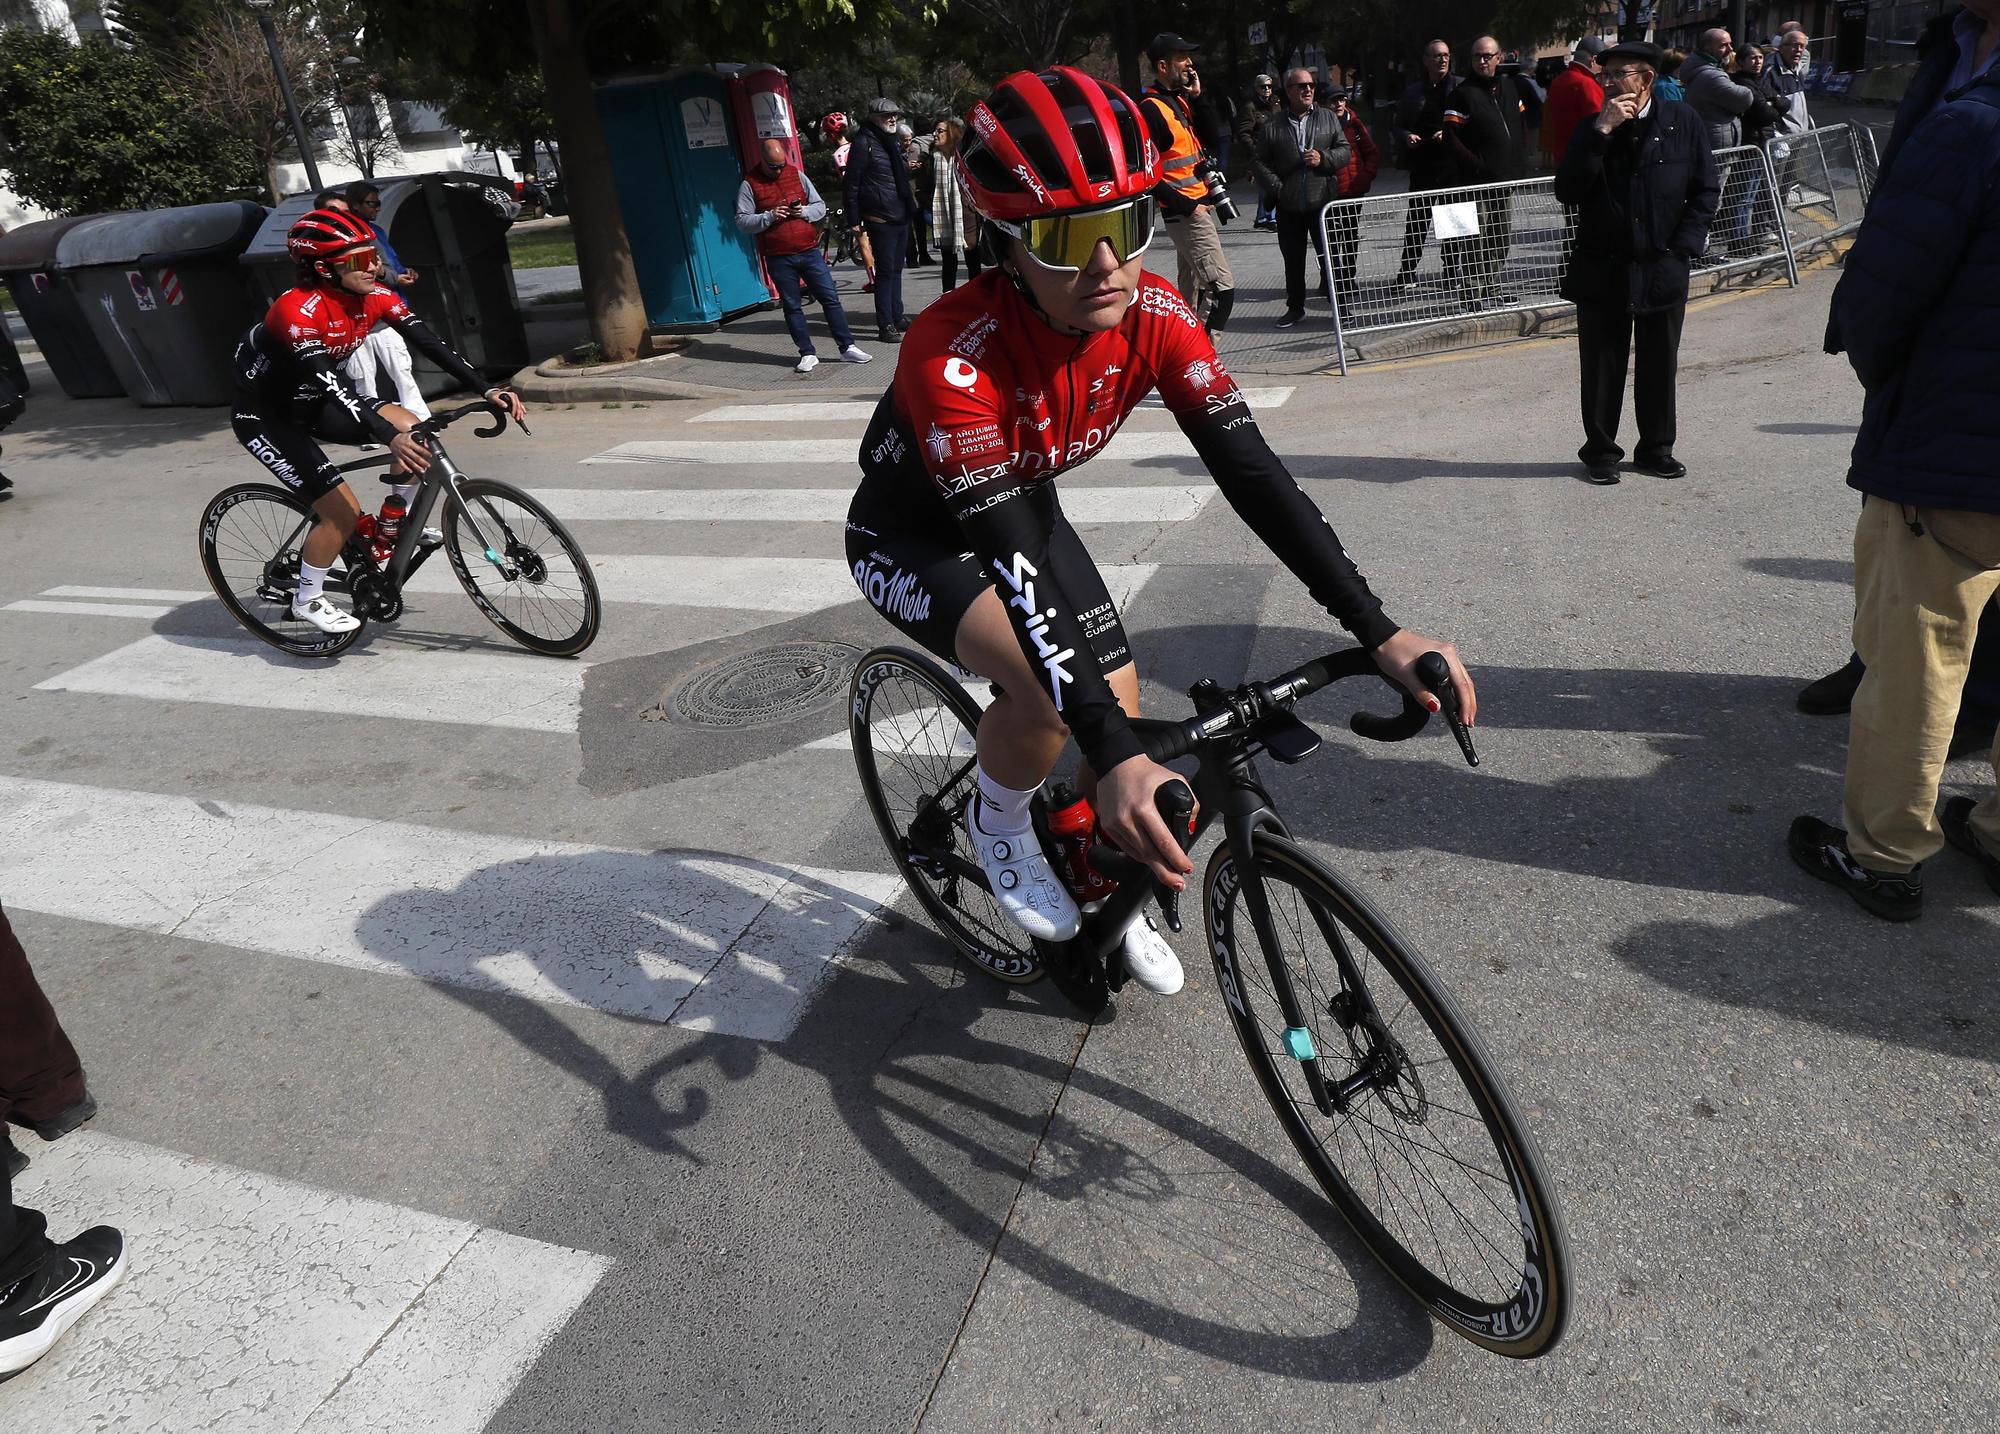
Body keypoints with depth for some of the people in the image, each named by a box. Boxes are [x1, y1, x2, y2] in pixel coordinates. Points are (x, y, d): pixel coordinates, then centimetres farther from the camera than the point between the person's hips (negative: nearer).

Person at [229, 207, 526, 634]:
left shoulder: (375, 298, -11)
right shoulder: (299, 310, -31)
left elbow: (429, 343, -15)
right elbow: (329, 384, -41)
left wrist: (487, 390, -27)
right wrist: (390, 437, -53)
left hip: (310, 404, 7)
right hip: (265, 418, -7)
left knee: (412, 428, -14)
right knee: (344, 511, -17)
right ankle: (307, 600, 6)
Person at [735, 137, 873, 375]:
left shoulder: (796, 174, 9)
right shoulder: (750, 184, 0)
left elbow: (820, 206, 12)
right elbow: (742, 221, -5)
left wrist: (805, 211, -9)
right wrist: (769, 217, -18)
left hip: (809, 251, 2)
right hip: (778, 258, -2)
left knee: (830, 297, 1)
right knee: (792, 306, 4)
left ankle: (848, 347, 8)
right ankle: (807, 354, 12)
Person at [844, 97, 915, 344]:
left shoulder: (893, 142, 17)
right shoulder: (864, 143, -10)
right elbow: (851, 183, -12)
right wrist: (854, 219, -15)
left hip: (901, 218, 8)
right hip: (880, 220, -8)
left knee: (896, 269, 15)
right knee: (885, 271, -6)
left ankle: (897, 317, 25)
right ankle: (885, 325, -2)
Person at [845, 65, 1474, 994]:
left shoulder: (1154, 316, -22)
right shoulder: (955, 356, -38)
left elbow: (1250, 471, -24)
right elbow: (1007, 559, -42)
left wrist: (1380, 633, -31)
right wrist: (1114, 755, -50)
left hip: (1026, 509, 6)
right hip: (912, 536, -5)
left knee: (1118, 703, 1)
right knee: (1049, 692, -32)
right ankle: (998, 829, 3)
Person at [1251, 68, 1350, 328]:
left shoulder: (1329, 118, 8)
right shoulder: (1271, 126, 3)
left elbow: (1345, 151, 7)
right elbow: (1258, 160, 4)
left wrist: (1323, 159, -11)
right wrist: (1276, 185, -9)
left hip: (1324, 201, 0)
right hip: (1289, 206, 0)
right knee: (1293, 260, 9)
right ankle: (1295, 307, 22)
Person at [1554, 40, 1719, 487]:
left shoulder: (1683, 122, 0)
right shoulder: (1592, 128, 1)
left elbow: (1706, 190, 4)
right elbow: (1567, 192, -13)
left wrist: (1681, 247, -5)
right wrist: (1602, 131, -18)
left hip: (1663, 272, 1)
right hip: (1602, 272, 0)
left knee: (1659, 368, 10)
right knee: (1601, 370, 4)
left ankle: (1656, 449, 23)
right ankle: (1600, 451, 17)